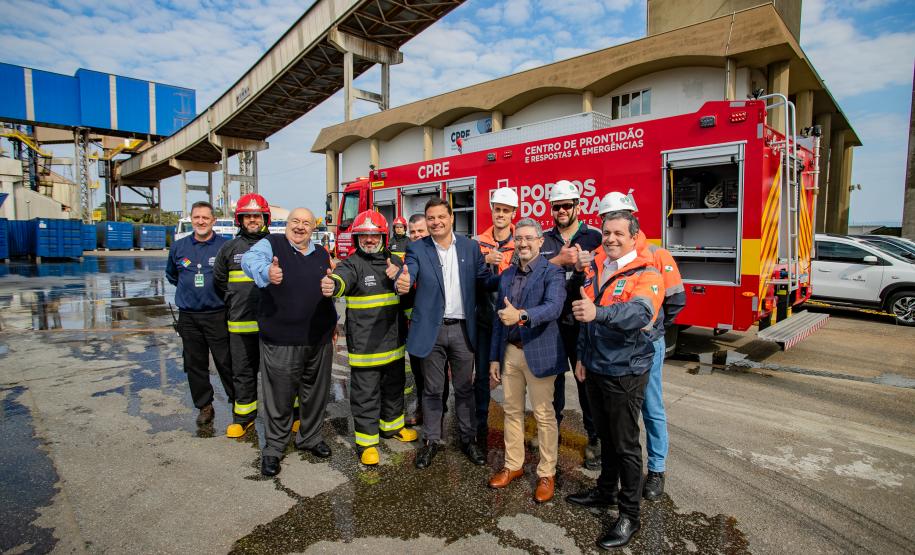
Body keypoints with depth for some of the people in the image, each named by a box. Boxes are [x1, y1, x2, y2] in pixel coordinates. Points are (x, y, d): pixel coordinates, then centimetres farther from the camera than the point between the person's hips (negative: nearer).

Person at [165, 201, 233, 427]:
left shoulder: (225, 246, -5)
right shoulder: (178, 247, 7)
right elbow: (171, 275, 24)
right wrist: (189, 289, 16)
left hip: (217, 315, -4)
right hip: (188, 317, 4)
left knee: (226, 362, -1)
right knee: (195, 364, 11)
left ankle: (237, 403, 13)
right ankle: (204, 406, 25)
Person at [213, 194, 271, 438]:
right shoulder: (229, 248, 8)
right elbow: (219, 282, 18)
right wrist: (235, 306, 17)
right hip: (240, 324, 2)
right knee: (243, 371, 11)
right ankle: (243, 417, 26)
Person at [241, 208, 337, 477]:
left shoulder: (322, 254, 12)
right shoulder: (271, 244, -4)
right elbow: (250, 259, -27)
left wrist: (333, 321, 22)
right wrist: (266, 273, -48)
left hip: (319, 339, 5)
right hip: (280, 341, -5)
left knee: (316, 393, 16)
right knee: (279, 397, 5)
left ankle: (310, 437, 36)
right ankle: (273, 447, 25)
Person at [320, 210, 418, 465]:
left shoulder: (395, 261, 6)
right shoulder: (352, 264, -10)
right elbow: (342, 278, -32)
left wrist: (399, 276, -11)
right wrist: (332, 284, -57)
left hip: (394, 342, 5)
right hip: (364, 345, -5)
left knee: (394, 387, 21)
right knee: (365, 394, 4)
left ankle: (391, 424, 43)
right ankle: (366, 440, 22)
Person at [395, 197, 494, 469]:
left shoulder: (470, 247, 4)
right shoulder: (417, 249, -2)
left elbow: (484, 278, 0)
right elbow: (407, 273, -18)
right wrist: (402, 282, -42)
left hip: (462, 329, 2)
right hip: (431, 329, -1)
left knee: (464, 388, 14)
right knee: (432, 390, 12)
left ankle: (468, 439, 31)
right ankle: (431, 441, 29)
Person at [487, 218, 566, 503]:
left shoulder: (552, 273, -8)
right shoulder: (506, 275, 11)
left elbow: (553, 307, -26)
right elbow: (499, 318, 12)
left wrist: (522, 315, -42)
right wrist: (494, 357, 11)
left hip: (539, 353, -5)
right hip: (509, 352, 6)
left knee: (544, 415, 5)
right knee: (512, 411, 15)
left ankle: (547, 473, 22)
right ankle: (513, 465, 32)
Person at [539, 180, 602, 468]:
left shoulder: (595, 238, -2)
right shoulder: (543, 240, 7)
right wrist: (559, 260, -17)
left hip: (583, 323, -3)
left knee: (587, 381, 8)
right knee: (552, 379, 16)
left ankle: (594, 438, 24)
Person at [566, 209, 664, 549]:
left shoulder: (646, 274, -15)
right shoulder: (595, 268, 6)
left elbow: (640, 313, -35)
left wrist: (598, 312, -52)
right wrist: (582, 356, 13)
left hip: (625, 371, -6)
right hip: (595, 368, 6)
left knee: (626, 444, 6)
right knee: (605, 436, 22)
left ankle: (629, 515, 23)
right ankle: (606, 490, 41)